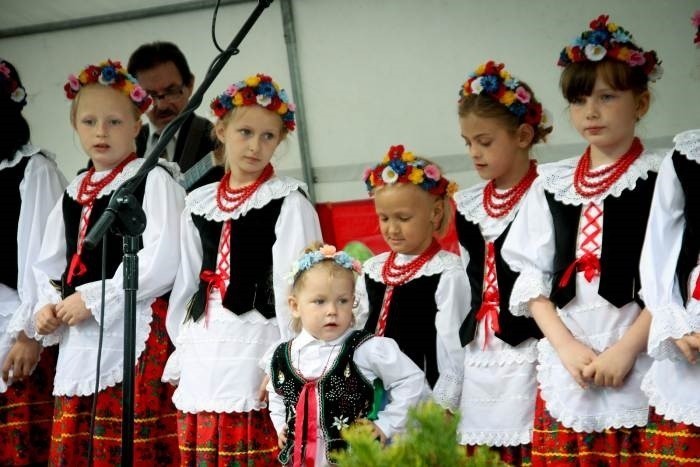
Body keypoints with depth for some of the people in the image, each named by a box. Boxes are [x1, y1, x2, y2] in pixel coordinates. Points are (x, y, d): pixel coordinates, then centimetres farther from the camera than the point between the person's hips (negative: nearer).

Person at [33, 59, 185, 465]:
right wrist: (49, 306, 1)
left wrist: (93, 299, -14)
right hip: (79, 340, 7)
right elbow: (51, 263, 22)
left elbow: (162, 261, -15)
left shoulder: (153, 181, -4)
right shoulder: (74, 193, 16)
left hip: (138, 335, -7)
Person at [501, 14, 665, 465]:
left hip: (641, 366, -3)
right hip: (565, 365, 4)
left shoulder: (662, 178, 0)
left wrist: (626, 349, -13)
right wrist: (567, 346, -5)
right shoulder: (551, 185, 11)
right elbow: (532, 277, 8)